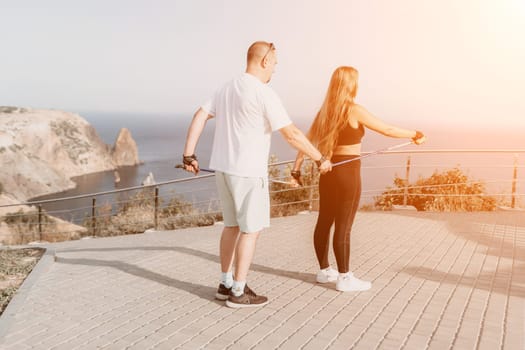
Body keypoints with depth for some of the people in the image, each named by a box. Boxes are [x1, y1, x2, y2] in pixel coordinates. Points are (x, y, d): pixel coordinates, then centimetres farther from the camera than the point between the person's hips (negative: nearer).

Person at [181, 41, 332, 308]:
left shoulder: (227, 89, 13)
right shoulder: (263, 93, -13)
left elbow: (199, 117, 10)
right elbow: (292, 134, -15)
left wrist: (189, 155, 10)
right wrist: (320, 159, -6)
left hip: (223, 168, 8)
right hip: (248, 172, -8)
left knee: (232, 225, 17)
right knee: (251, 229, 2)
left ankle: (225, 284, 26)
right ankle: (238, 293, 10)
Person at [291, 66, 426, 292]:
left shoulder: (325, 111, 8)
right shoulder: (354, 111, -12)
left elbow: (307, 141, 6)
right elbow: (388, 130, -8)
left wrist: (296, 168, 7)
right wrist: (414, 134, 7)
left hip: (328, 170, 7)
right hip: (347, 171, -7)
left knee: (324, 221, 13)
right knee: (343, 226, -1)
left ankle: (324, 271, 27)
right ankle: (344, 278, 9)